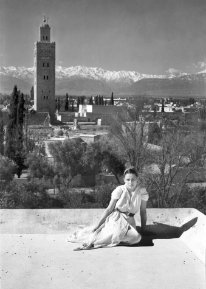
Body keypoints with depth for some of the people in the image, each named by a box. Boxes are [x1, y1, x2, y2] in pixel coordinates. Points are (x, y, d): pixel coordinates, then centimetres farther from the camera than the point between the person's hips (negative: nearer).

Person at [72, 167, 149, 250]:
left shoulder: (142, 191, -3)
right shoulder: (119, 190, -6)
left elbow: (143, 211, 8)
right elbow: (109, 209, -4)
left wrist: (143, 229, 10)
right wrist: (97, 226, -10)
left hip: (130, 221, 3)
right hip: (116, 218, -3)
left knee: (136, 238, -32)